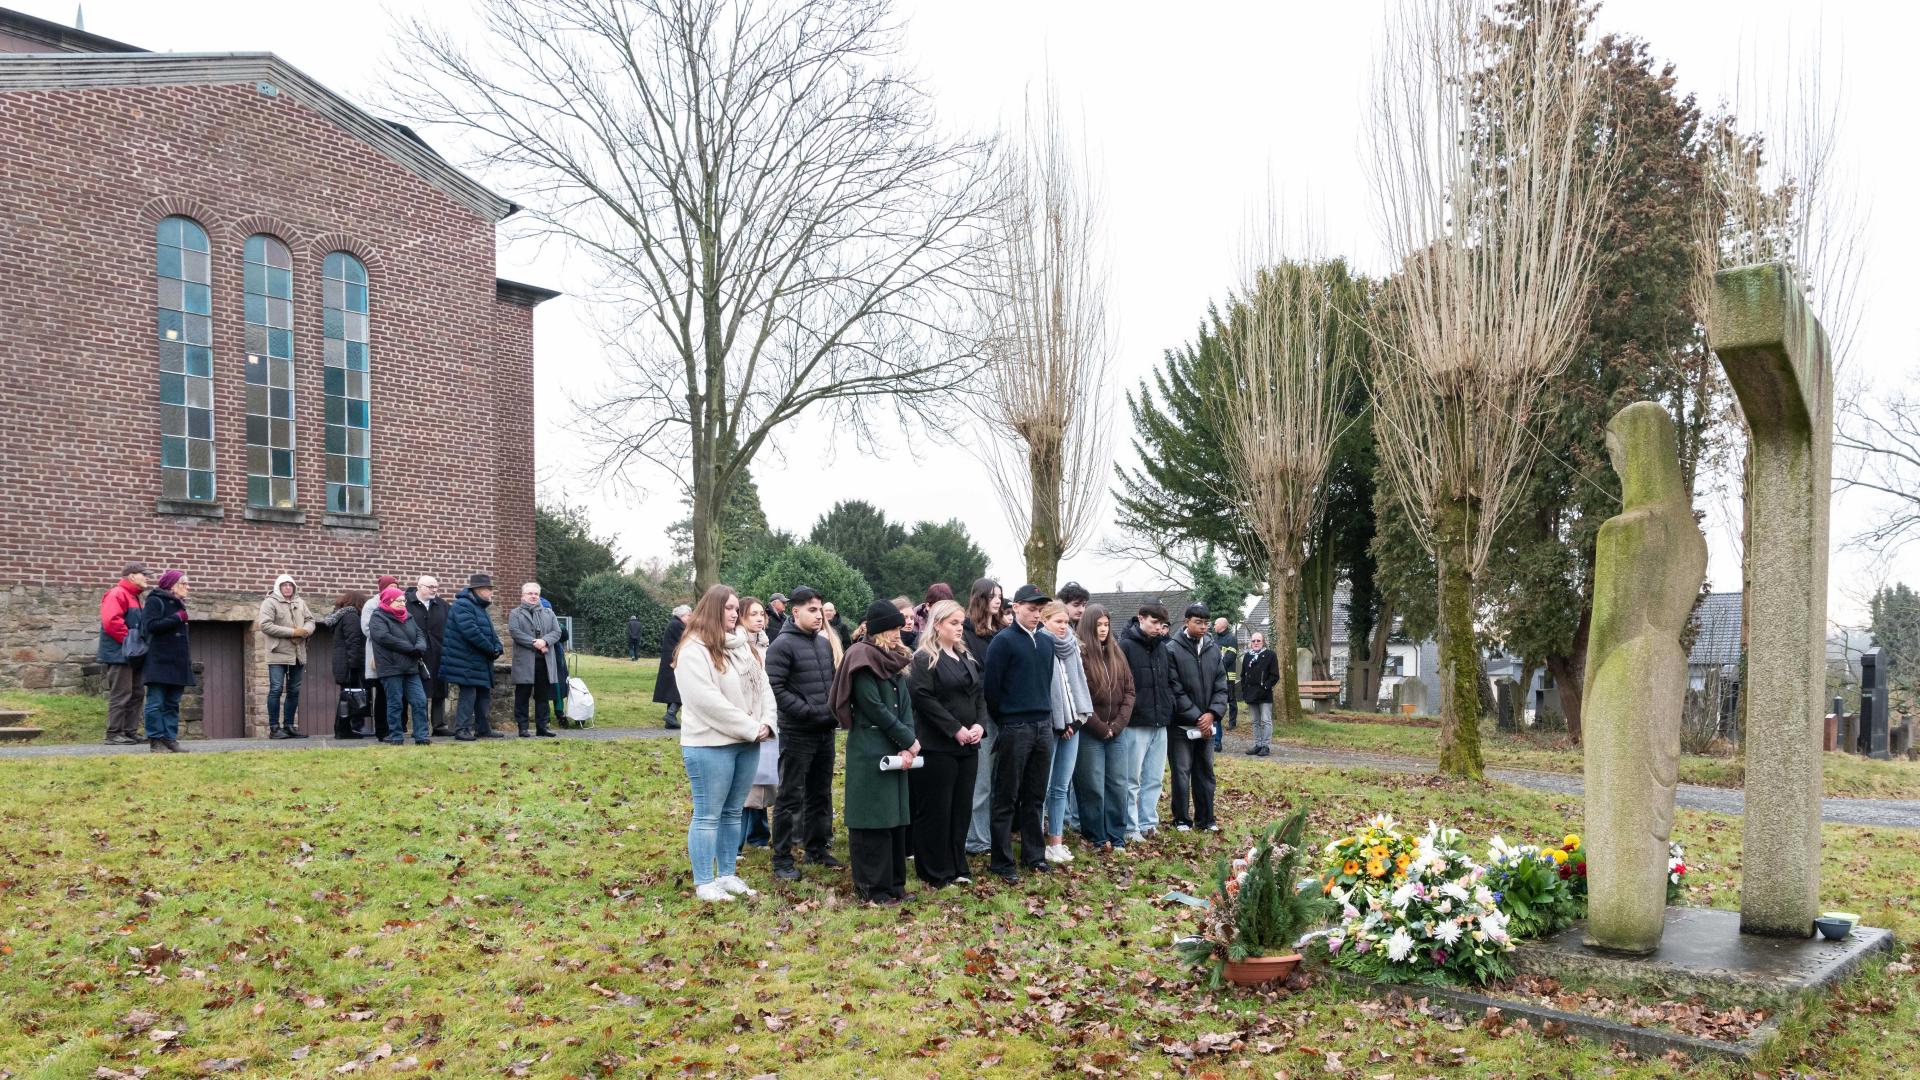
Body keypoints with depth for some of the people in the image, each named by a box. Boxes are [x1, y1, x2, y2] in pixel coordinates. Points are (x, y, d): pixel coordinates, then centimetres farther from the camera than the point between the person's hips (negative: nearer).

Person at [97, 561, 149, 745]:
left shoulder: (134, 598, 21)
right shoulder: (117, 595, -11)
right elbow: (110, 621, -24)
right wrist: (129, 640, -19)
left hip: (132, 656, 10)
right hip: (120, 655, -10)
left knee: (137, 694, 12)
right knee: (121, 695, -9)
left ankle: (130, 731, 16)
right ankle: (114, 734, -5)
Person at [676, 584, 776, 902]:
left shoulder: (743, 646, 14)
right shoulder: (694, 649, -11)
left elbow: (763, 686, 12)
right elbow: (708, 700, -19)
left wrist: (767, 723, -5)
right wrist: (750, 728, -16)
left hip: (747, 743, 8)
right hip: (711, 744, -7)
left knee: (732, 813, 13)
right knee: (708, 815, -1)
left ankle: (727, 875, 22)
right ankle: (704, 883, 7)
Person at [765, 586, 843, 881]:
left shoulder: (825, 642, 11)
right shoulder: (783, 645, -11)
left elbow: (836, 679, 21)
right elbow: (775, 689, -18)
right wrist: (809, 712, -19)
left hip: (826, 732, 7)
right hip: (797, 733, -7)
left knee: (821, 793, 15)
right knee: (791, 796, -2)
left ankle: (817, 850, 27)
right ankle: (782, 859, 6)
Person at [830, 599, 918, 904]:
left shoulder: (894, 661, 14)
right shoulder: (862, 659, -10)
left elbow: (906, 704, 7)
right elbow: (874, 708, -15)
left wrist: (907, 747, -6)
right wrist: (910, 741, -10)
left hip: (896, 750, 8)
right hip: (870, 751, -8)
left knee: (895, 817, 11)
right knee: (873, 820, -2)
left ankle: (893, 883, 20)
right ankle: (873, 888, 5)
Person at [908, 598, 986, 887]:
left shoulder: (967, 658, 16)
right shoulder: (924, 659, -8)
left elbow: (980, 694, 15)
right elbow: (924, 699, -16)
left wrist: (980, 725, -3)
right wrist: (955, 729, -17)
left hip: (968, 745, 8)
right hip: (937, 745, -7)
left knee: (962, 807, 11)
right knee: (935, 809, 0)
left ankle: (957, 866, 22)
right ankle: (936, 872, 8)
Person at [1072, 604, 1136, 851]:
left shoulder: (1117, 654, 10)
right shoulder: (1079, 655, -8)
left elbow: (1129, 691, 8)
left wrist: (1117, 725, -4)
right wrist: (1101, 728, -10)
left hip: (1116, 732, 5)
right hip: (1090, 733, -5)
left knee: (1118, 785, 8)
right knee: (1093, 787, 1)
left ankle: (1116, 837, 18)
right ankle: (1097, 838, 12)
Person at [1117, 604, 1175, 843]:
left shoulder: (1162, 647, 11)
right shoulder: (1126, 646, -11)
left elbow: (1171, 680, 20)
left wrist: (1168, 708, 12)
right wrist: (1125, 713, -14)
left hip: (1160, 724, 7)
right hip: (1135, 724, -7)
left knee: (1154, 779, 12)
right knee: (1132, 780, 1)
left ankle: (1148, 823, 22)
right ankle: (1131, 829, 9)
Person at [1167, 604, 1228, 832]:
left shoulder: (1214, 649, 4)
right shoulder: (1173, 650, -12)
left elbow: (1221, 685, 5)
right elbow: (1176, 691, -14)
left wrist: (1212, 713, -10)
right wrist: (1196, 718, -15)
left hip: (1207, 725, 5)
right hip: (1181, 725, -5)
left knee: (1205, 772, 12)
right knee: (1182, 773, 2)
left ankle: (1205, 819, 20)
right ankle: (1182, 820, 12)